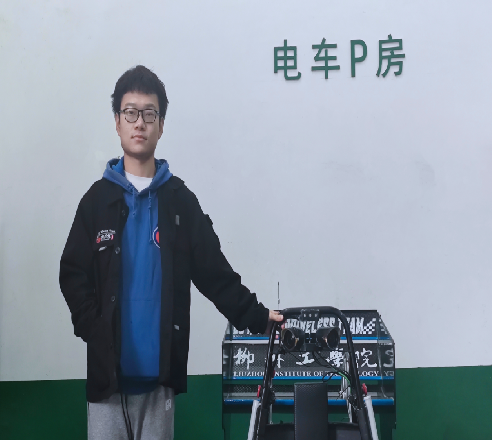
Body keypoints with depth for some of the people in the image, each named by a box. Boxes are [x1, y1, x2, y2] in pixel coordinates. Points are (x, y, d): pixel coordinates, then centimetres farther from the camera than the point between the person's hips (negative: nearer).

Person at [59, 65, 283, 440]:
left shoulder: (181, 201, 7)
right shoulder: (97, 201, 6)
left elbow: (215, 273, 3)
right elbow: (73, 276, 3)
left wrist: (256, 316, -8)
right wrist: (96, 335, -9)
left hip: (158, 372, 0)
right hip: (107, 371, 0)